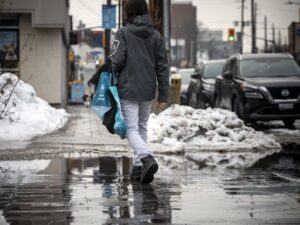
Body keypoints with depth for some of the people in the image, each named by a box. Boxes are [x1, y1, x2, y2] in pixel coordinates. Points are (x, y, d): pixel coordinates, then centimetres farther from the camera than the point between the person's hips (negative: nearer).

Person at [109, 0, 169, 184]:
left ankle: (147, 158, -28)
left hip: (128, 91, -5)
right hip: (148, 92, 5)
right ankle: (138, 167, 20)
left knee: (132, 129, -4)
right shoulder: (156, 36, 5)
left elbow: (116, 60, -15)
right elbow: (162, 67, 4)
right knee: (142, 127, 18)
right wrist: (163, 95, 7)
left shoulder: (124, 33, -8)